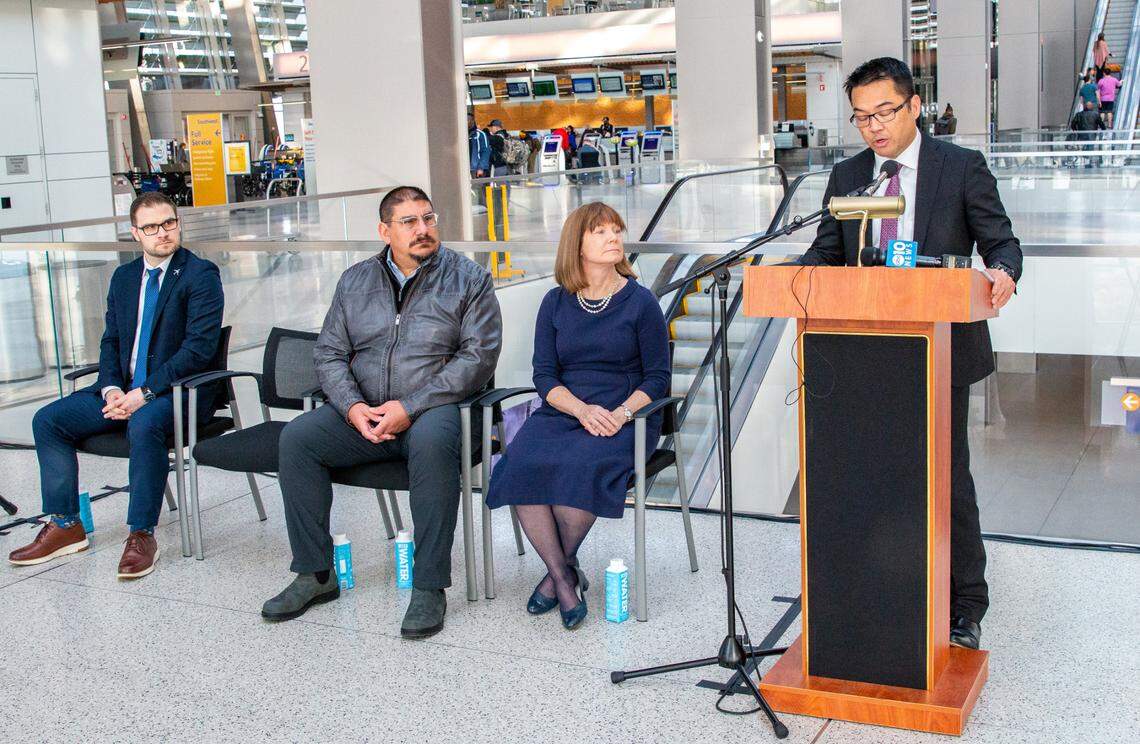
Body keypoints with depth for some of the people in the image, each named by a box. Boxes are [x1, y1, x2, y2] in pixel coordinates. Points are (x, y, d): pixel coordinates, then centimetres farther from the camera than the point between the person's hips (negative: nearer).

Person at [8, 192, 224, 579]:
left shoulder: (200, 275, -7)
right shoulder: (124, 277, 15)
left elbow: (199, 348, -16)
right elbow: (111, 341, 16)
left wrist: (144, 393, -21)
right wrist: (112, 388, -5)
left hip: (177, 389, -7)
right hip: (124, 391, 7)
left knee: (144, 424, -37)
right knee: (48, 419, -5)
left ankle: (142, 535, -25)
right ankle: (64, 526, 2)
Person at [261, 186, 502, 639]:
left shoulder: (468, 279, 1)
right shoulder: (355, 281, 13)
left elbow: (478, 356, -9)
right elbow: (329, 353, 11)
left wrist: (410, 408, -17)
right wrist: (352, 406, -11)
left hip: (434, 409, -4)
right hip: (363, 412, 5)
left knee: (432, 442, -38)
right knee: (297, 437, -19)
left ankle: (429, 586, -29)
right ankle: (315, 573, -8)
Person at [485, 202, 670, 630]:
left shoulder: (640, 302, 3)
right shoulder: (556, 303, 11)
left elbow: (657, 378, 3)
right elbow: (544, 375, 6)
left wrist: (621, 414, -15)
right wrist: (582, 409, -13)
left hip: (623, 418, -3)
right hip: (562, 412, 3)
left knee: (581, 467, -33)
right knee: (520, 465, -26)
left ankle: (559, 569, -8)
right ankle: (565, 578, -15)